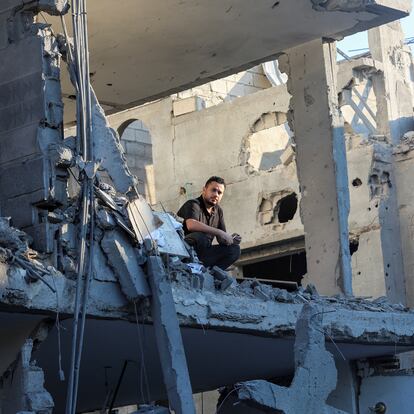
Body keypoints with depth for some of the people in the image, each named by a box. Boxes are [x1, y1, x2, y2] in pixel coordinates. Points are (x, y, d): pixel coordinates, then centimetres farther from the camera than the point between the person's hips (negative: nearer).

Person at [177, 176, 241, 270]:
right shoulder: (193, 205, -12)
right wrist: (219, 232, -32)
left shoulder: (218, 211, 13)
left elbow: (222, 239, 14)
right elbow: (191, 225, -34)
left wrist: (230, 239, -11)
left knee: (234, 249, -7)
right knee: (200, 236, -35)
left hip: (203, 254, 8)